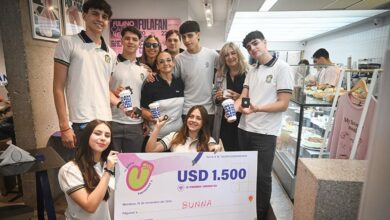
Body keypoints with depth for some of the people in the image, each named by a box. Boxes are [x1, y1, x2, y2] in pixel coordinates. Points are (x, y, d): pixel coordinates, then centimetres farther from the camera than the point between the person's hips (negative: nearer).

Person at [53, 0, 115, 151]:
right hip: (81, 123, -4)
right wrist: (64, 126, -9)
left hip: (107, 121, 5)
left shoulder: (111, 54, 13)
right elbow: (58, 87, -3)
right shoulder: (68, 43, 1)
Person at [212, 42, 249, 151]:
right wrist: (217, 97, -5)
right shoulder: (219, 74, 8)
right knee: (227, 151, 15)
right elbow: (214, 96, 15)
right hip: (224, 121, 4)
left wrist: (240, 97, -22)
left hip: (243, 120, -4)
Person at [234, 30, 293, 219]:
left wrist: (257, 108, -27)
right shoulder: (251, 71, 13)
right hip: (244, 129, 6)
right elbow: (242, 97, 5)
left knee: (262, 177, 5)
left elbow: (283, 104, -12)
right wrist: (234, 108, -17)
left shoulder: (281, 68, -6)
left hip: (265, 132, -6)